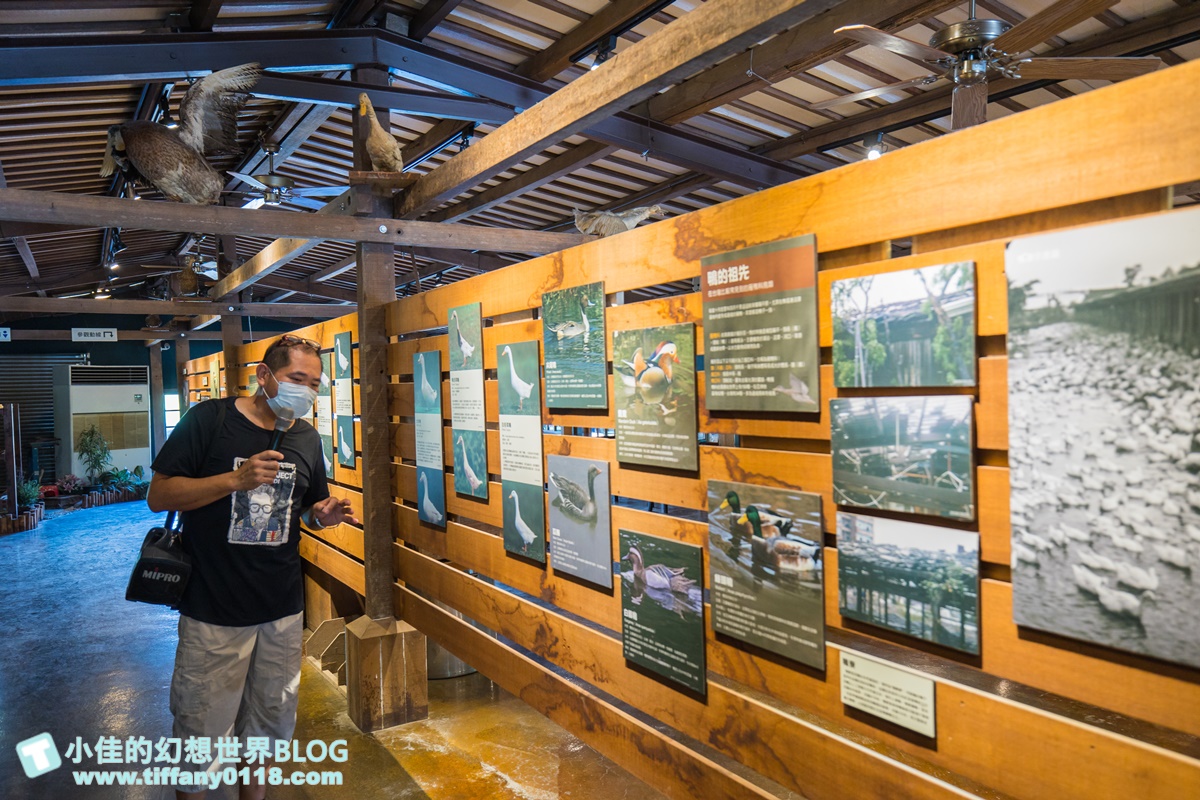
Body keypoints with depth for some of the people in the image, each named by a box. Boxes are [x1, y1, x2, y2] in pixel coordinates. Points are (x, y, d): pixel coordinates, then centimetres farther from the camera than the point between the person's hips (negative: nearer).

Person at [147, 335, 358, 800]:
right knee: (200, 731, 5)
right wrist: (236, 479, -24)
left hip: (283, 609, 5)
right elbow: (159, 496, -11)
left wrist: (323, 514, -6)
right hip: (214, 610, -5)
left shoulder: (307, 438, 6)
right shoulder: (208, 420, -9)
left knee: (271, 722, 18)